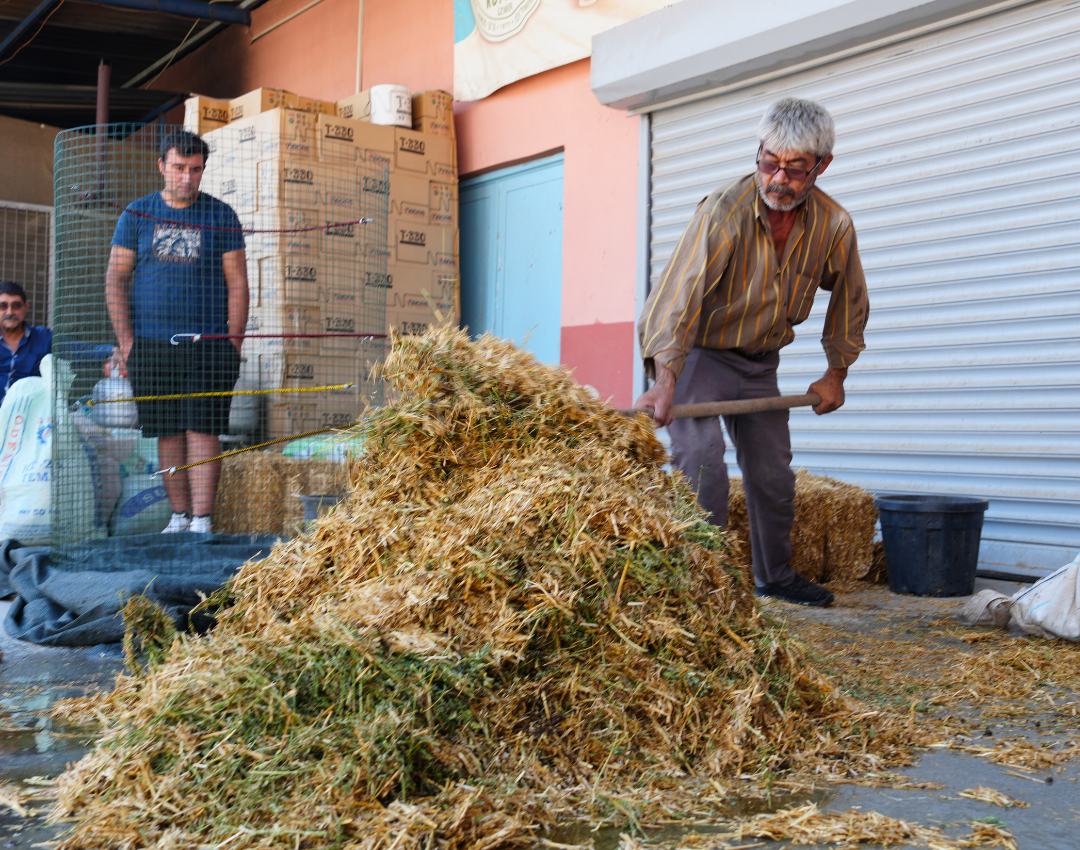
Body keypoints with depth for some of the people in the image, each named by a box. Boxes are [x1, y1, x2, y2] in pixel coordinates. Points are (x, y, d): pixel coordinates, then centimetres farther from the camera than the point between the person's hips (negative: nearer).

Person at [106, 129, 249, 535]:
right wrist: (125, 342, -1)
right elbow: (115, 279, 7)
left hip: (208, 345, -2)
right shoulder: (137, 215, 8)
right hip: (150, 345, 2)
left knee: (203, 431, -6)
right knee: (168, 434, 5)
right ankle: (179, 516, 15)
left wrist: (234, 342, -5)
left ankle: (201, 520, -4)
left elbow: (237, 284, 3)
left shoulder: (221, 216, 5)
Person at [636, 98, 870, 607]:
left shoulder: (833, 226, -11)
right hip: (699, 353, -5)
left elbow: (849, 300, 7)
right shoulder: (725, 212, -28)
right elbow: (678, 296, -35)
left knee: (773, 474, 11)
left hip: (761, 363, 5)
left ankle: (775, 576, 31)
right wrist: (665, 384, -44)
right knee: (701, 461, -20)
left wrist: (836, 374, 9)